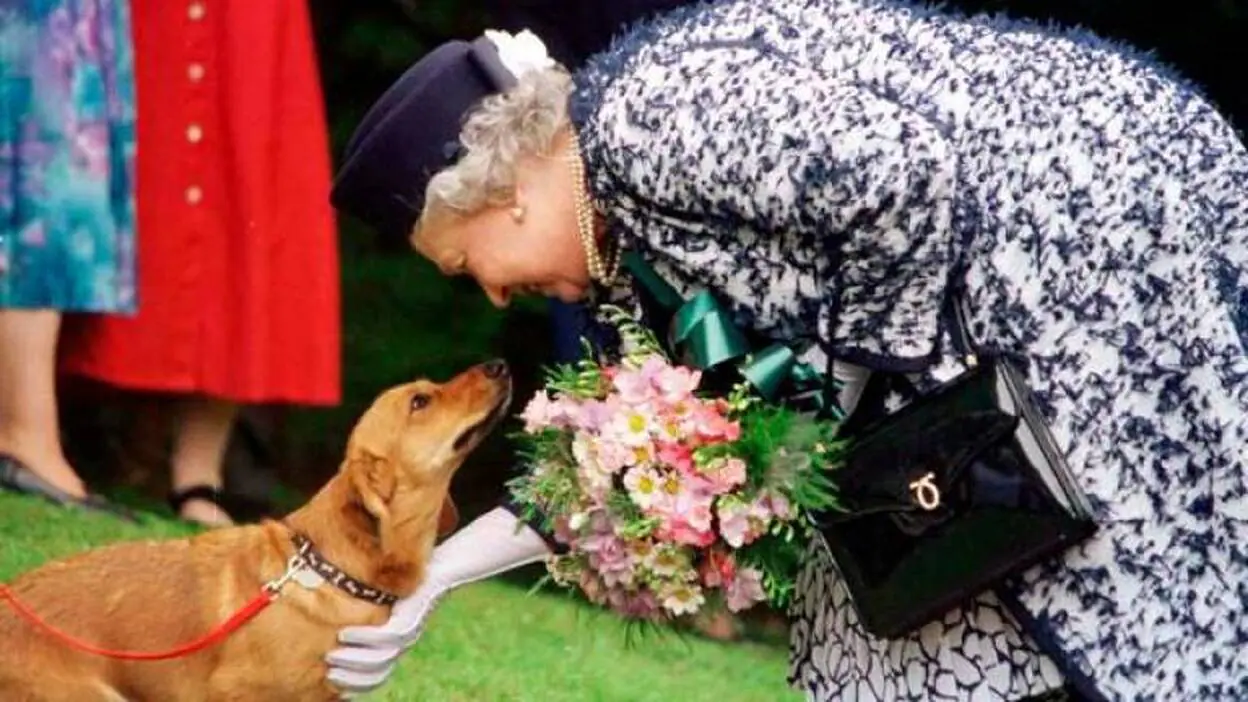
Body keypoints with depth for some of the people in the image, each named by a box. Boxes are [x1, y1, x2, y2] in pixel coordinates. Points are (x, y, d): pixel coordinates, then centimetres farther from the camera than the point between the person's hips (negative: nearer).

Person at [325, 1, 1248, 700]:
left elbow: (902, 176, -28)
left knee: (1117, 622, -6)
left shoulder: (644, 112, -17)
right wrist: (439, 571, 16)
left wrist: (855, 359, -13)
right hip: (1013, 314, 10)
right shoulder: (627, 199, 14)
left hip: (1100, 221, -10)